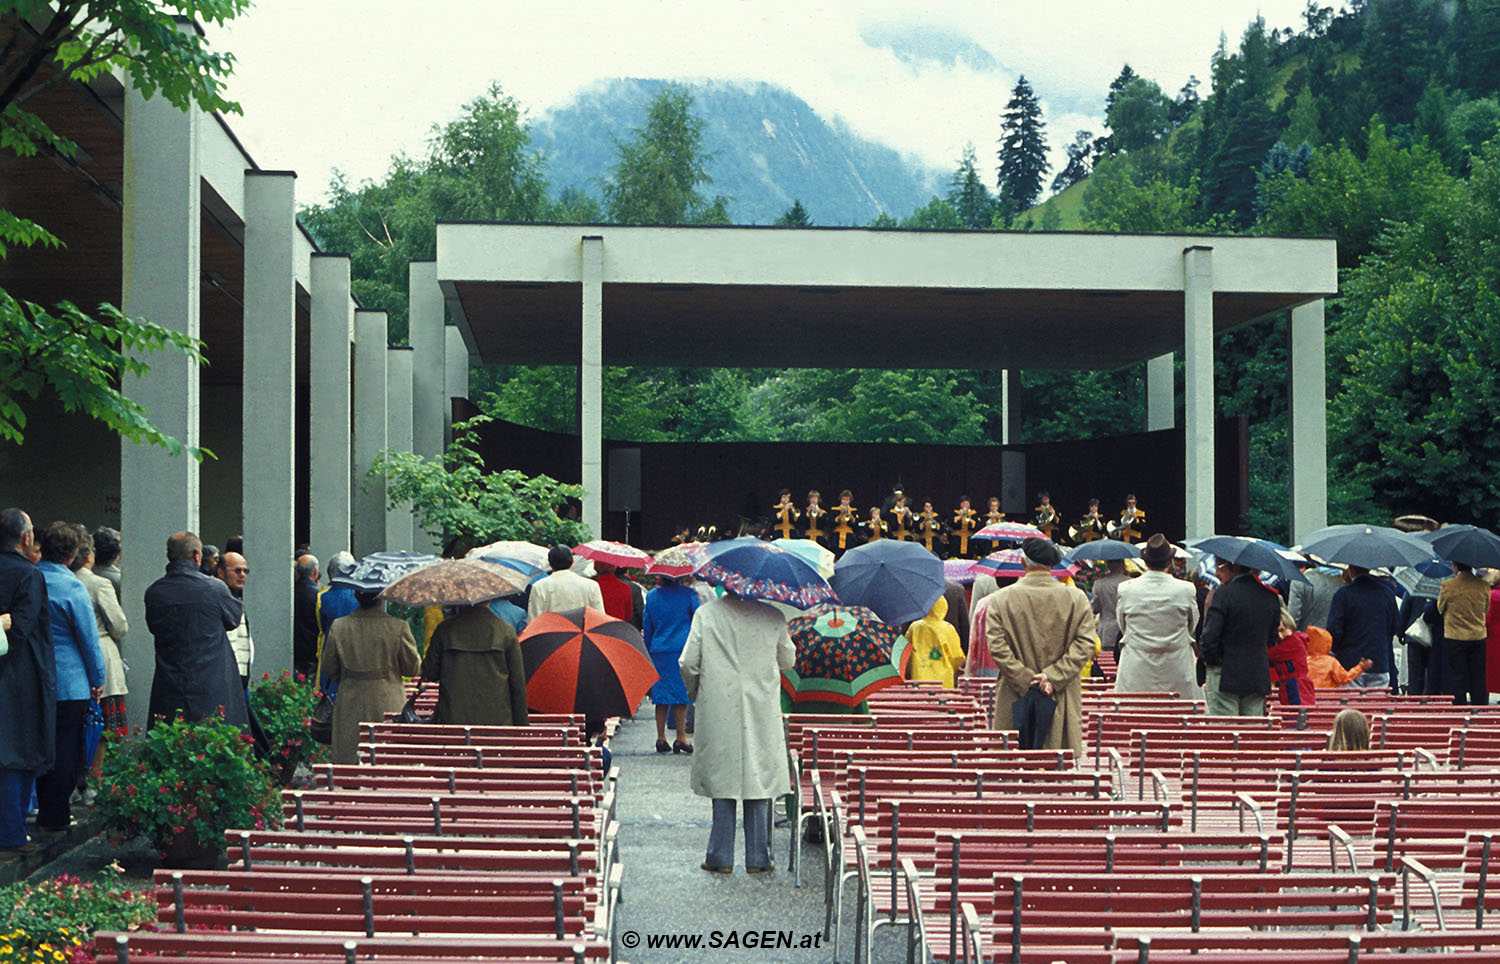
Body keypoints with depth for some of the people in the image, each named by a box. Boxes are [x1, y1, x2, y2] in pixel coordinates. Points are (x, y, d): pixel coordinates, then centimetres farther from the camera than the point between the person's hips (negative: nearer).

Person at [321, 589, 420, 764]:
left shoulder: (339, 627, -4)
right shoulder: (398, 627, -11)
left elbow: (329, 668, 6)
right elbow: (413, 668, -1)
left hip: (350, 704, 2)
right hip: (388, 704, -2)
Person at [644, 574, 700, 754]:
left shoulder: (651, 596, 7)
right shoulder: (688, 594, -4)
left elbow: (647, 626, 12)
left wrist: (648, 651, 20)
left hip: (658, 650, 3)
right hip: (682, 650, -3)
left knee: (661, 693, 8)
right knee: (681, 693, 0)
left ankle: (661, 737, 8)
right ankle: (681, 737, -2)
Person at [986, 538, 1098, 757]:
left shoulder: (1000, 599, -3)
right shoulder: (1076, 598, 0)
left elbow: (997, 646, -9)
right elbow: (1086, 643, -6)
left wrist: (1026, 680, -8)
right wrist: (1054, 676, -9)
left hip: (1016, 698, 0)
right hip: (1063, 699, 1)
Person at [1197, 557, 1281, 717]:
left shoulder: (1224, 593, -14)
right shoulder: (1270, 596, 6)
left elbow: (1209, 637, -15)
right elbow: (1272, 639, 12)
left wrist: (1207, 658, 1)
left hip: (1225, 676, -6)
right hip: (1259, 677, 6)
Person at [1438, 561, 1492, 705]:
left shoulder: (1448, 586, -12)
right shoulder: (1483, 585, -3)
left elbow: (1440, 608, 3)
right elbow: (1486, 610, 10)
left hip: (1456, 637, -2)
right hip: (1478, 636, 2)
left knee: (1459, 677, 4)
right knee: (1479, 678, 8)